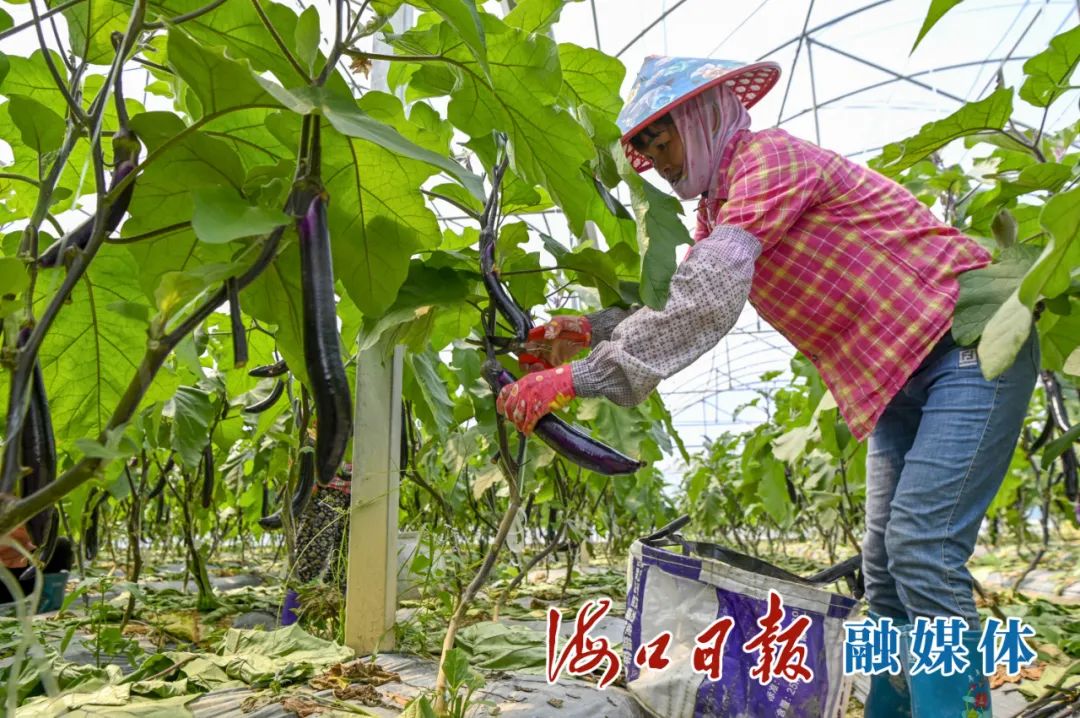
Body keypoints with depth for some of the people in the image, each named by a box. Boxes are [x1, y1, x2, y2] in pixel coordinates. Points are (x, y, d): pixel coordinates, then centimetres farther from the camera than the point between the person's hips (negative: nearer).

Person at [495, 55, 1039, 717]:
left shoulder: (770, 157, -19)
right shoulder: (718, 210, 11)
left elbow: (706, 304, -32)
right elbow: (676, 308, 7)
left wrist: (576, 379, -33)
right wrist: (591, 328, -8)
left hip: (973, 346, -9)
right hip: (900, 377, 9)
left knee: (922, 548, -18)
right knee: (885, 564, 8)